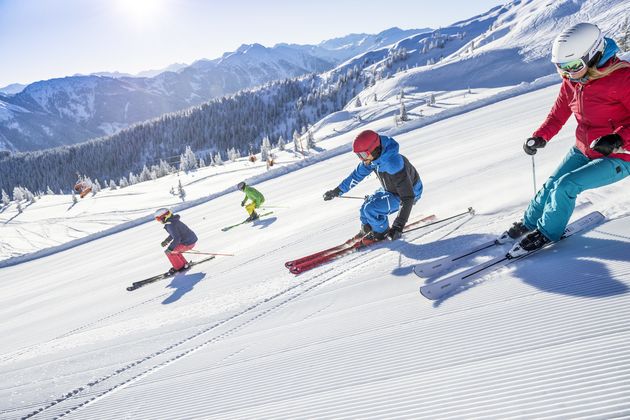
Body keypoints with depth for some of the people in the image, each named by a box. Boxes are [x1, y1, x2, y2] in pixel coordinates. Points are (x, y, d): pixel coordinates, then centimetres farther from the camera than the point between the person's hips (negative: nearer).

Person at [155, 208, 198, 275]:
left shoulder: (170, 225, -20)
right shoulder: (173, 220, 9)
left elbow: (177, 238, -26)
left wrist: (170, 248, -22)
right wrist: (167, 240, 21)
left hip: (188, 243, -9)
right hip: (192, 240, 9)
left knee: (169, 252, -1)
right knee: (173, 250, 23)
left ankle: (178, 267, 12)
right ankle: (184, 264, 26)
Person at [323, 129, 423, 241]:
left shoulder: (394, 165, -41)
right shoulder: (371, 158, -17)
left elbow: (408, 198, -39)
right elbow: (357, 175, 1)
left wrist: (399, 226, -42)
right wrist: (337, 191, 7)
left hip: (409, 192, -7)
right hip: (390, 190, 7)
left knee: (371, 209, -21)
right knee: (365, 209, 4)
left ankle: (382, 232, 6)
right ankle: (367, 230, 34)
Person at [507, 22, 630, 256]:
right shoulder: (571, 81, -3)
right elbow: (559, 114, 8)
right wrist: (541, 137, -7)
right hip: (583, 150, 7)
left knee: (566, 185, -19)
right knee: (552, 184, 5)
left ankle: (547, 232, 2)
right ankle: (530, 222, 29)